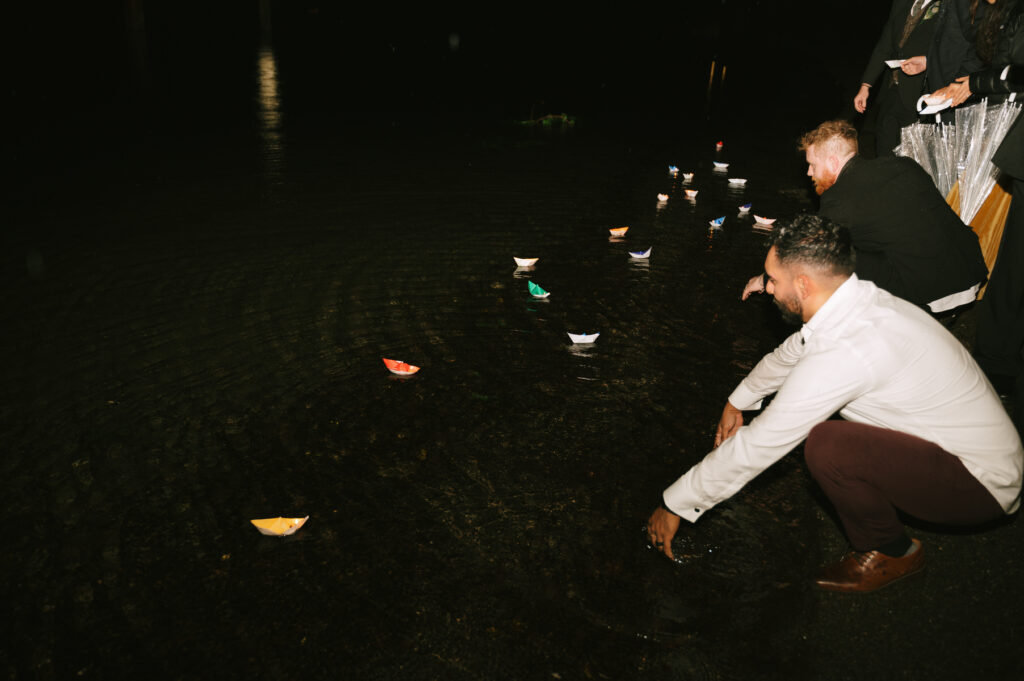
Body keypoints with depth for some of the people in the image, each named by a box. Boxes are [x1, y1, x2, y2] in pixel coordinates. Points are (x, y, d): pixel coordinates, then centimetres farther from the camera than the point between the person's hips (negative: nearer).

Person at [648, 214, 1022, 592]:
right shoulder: (862, 299, -4)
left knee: (826, 446, -28)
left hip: (983, 487, -8)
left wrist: (674, 505, -15)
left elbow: (757, 446, -26)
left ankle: (890, 552, 0)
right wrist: (739, 400, 30)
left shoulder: (844, 351, -32)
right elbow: (791, 352, 16)